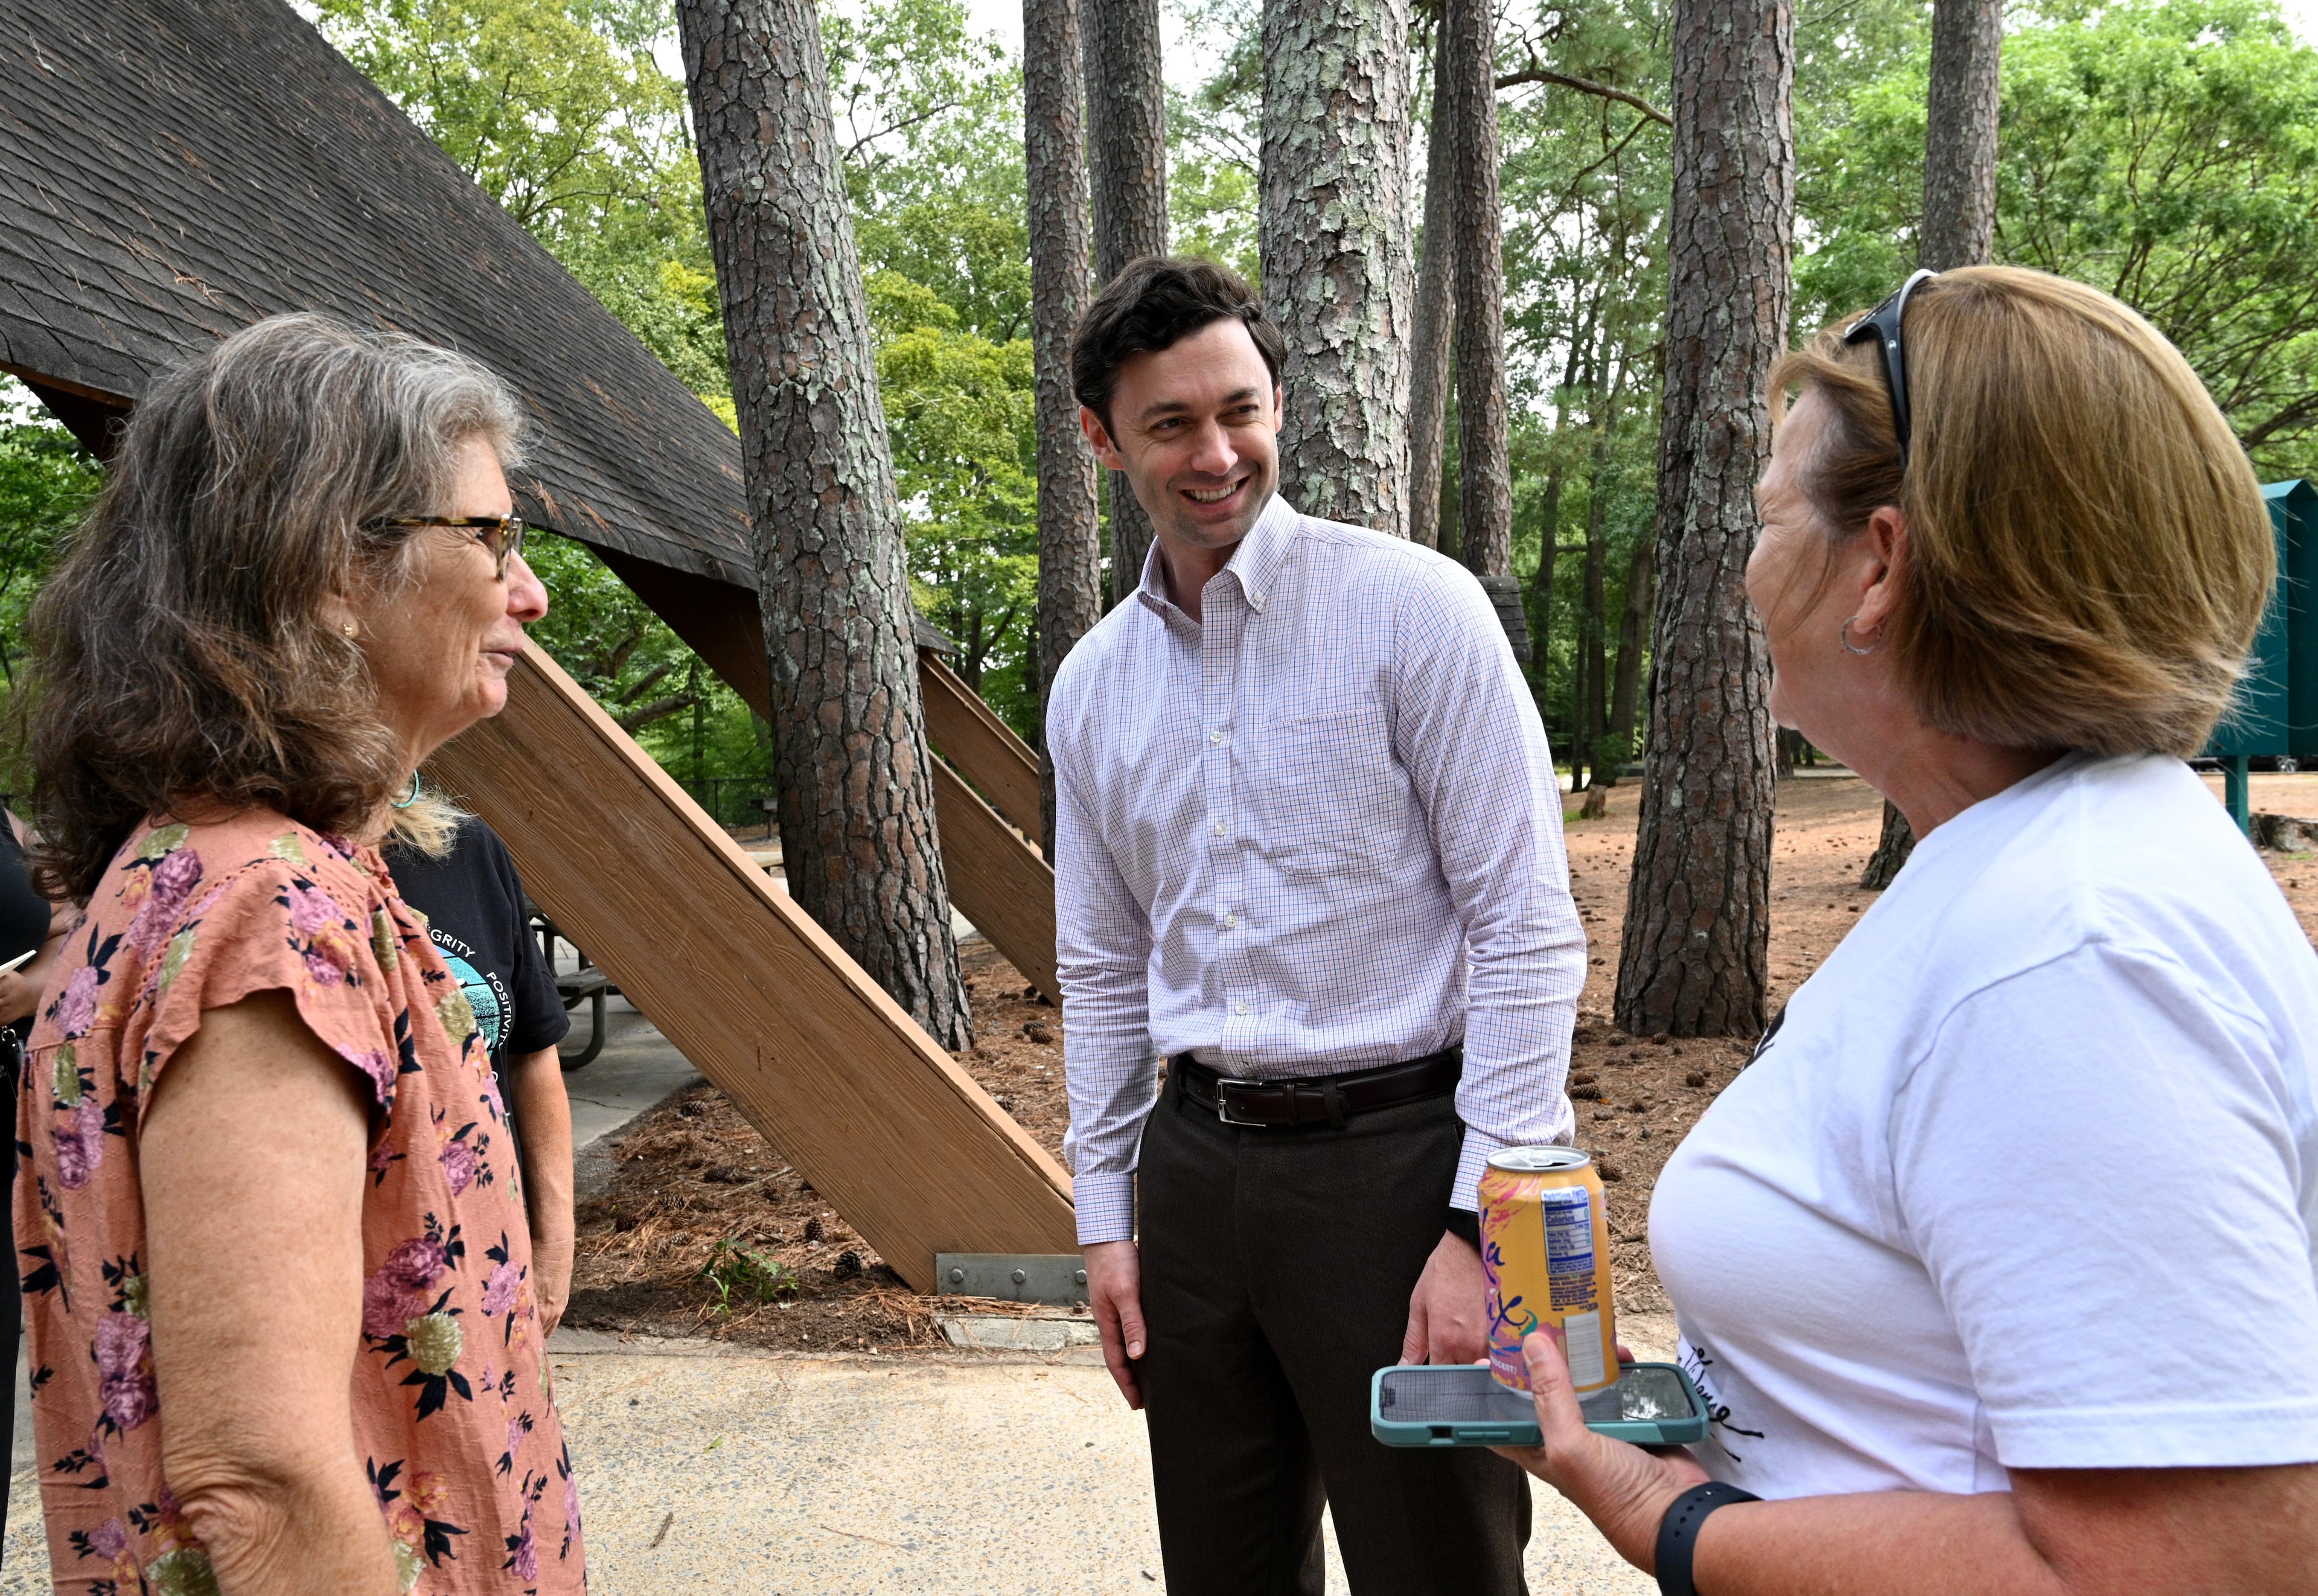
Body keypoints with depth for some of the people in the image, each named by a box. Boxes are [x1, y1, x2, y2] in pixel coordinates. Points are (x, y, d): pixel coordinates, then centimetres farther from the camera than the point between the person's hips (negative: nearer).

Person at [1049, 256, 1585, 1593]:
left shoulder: (1411, 606, -8)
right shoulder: (1092, 686, 8)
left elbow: (1530, 929, -11)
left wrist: (1482, 1222, -14)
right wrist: (1108, 1216, 12)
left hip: (1398, 1154, -5)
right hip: (1197, 1168, 5)